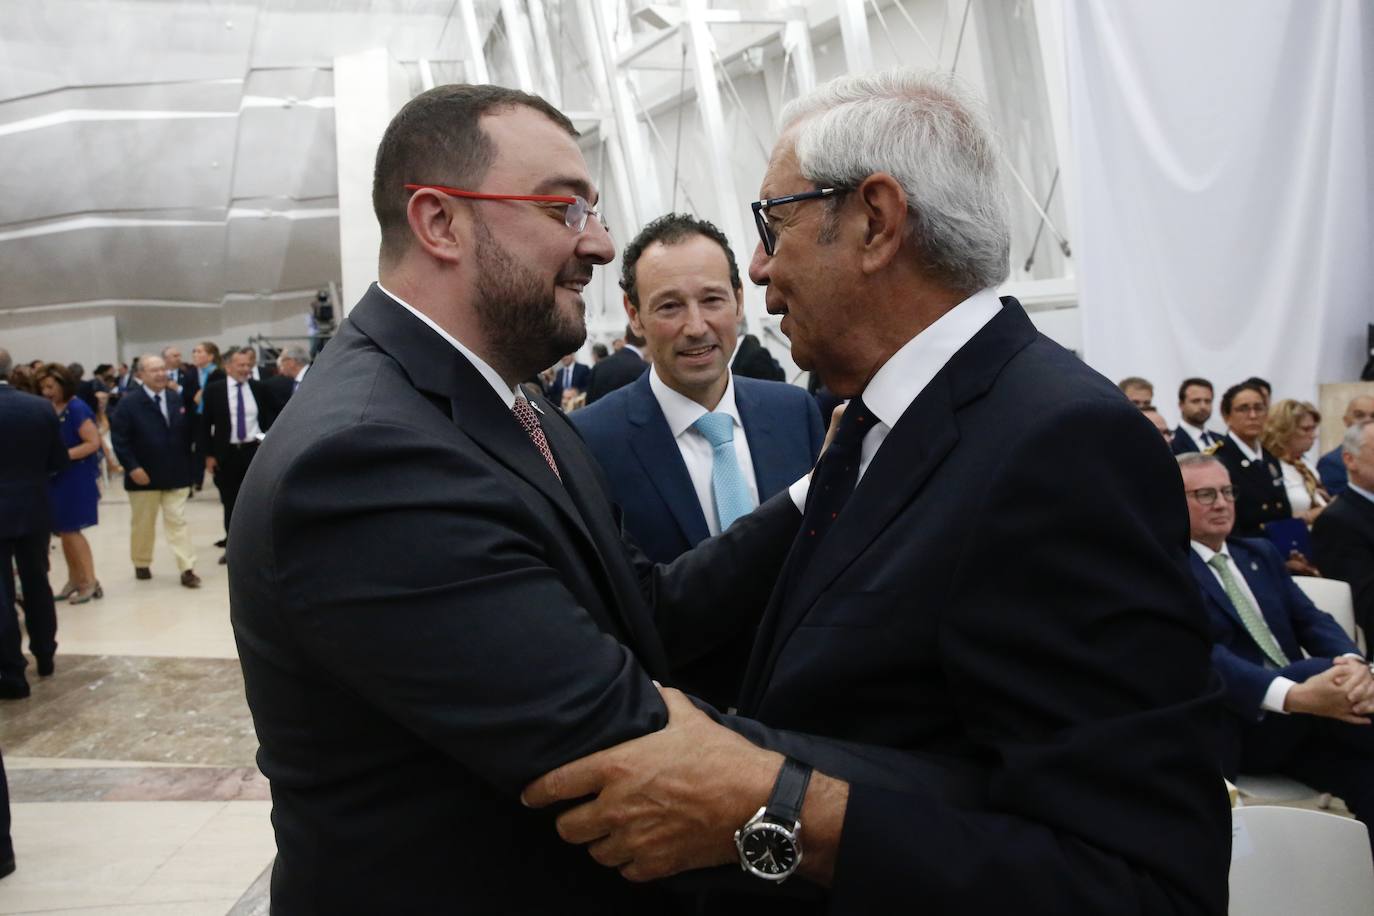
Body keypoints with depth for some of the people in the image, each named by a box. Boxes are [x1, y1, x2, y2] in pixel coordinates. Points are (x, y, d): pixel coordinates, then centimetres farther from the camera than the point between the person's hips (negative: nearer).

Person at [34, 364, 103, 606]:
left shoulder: (76, 409, -13)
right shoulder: (49, 409, 6)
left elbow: (93, 443, -18)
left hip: (76, 477, -7)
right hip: (56, 478, 7)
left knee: (71, 530, -4)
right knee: (63, 531, 11)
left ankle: (90, 581, 7)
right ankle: (74, 580, 22)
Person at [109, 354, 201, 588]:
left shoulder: (176, 400, 8)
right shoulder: (129, 402, -7)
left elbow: (187, 433, 12)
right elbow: (119, 438, -11)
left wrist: (187, 466, 6)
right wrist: (132, 467, -17)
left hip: (176, 474, 3)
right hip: (144, 475, -3)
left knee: (178, 521, 1)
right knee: (142, 524, 12)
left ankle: (187, 569, -2)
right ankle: (141, 564, 29)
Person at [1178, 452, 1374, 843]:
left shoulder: (1261, 553, 19)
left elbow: (1311, 620, 7)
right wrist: (1295, 695, -32)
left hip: (1300, 723, 6)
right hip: (1240, 728, -6)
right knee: (1325, 672, -30)